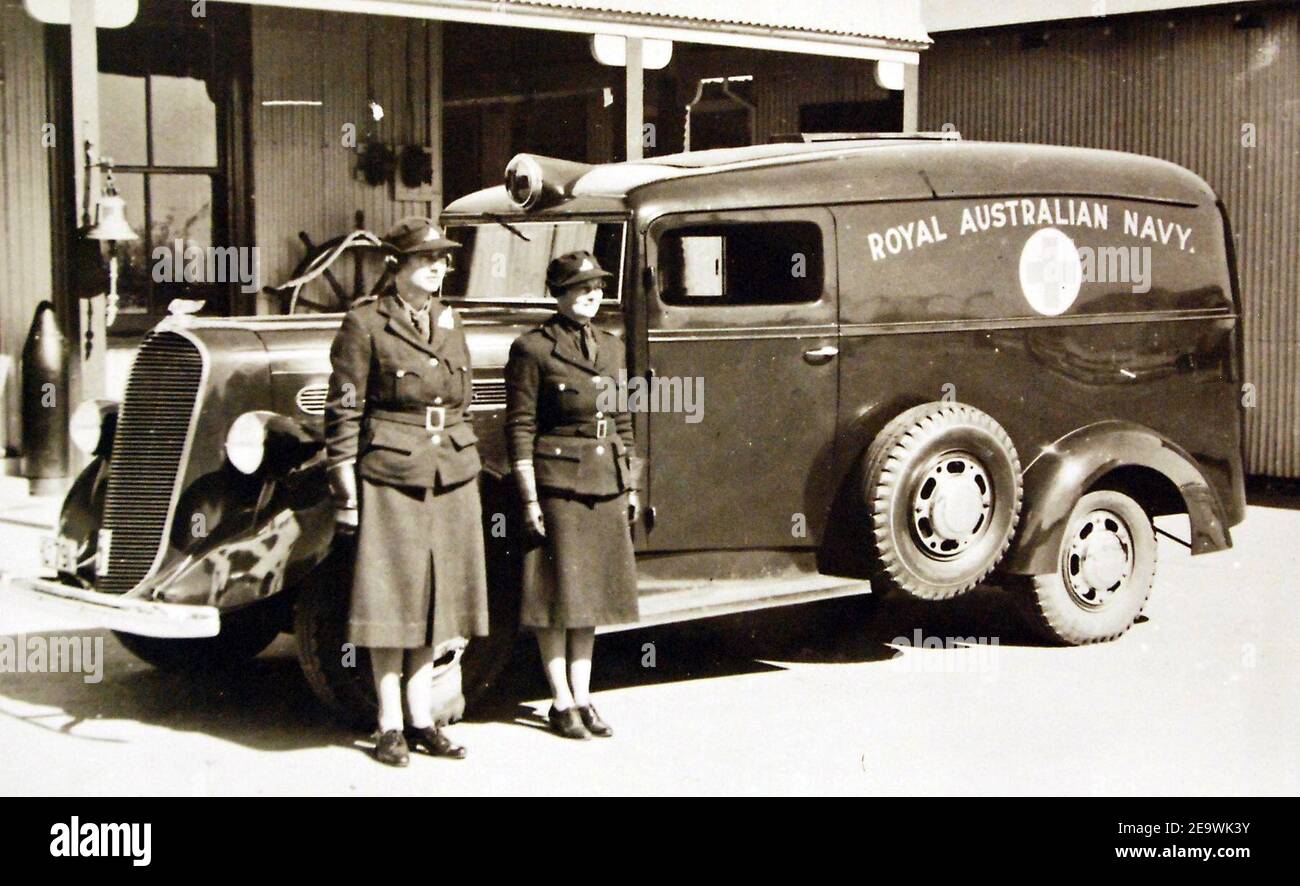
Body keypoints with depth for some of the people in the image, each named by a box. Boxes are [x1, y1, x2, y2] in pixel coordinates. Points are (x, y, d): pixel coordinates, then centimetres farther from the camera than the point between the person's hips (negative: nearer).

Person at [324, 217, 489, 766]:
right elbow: (342, 411, -6)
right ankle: (390, 726, 10)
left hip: (450, 478, 5)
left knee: (431, 598, 9)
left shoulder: (449, 322, 12)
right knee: (389, 600, 0)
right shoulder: (364, 323, -5)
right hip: (388, 475, -5)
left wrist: (467, 471, 16)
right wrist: (345, 491, -10)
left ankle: (423, 721, 17)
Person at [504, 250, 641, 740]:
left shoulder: (612, 347, 13)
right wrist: (529, 498, -12)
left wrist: (631, 486, 14)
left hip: (606, 485, 6)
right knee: (557, 593, 1)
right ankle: (562, 702, 10)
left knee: (591, 590, 10)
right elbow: (519, 428, -8)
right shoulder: (532, 348, -6)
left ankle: (582, 696, 18)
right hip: (556, 482, -6)